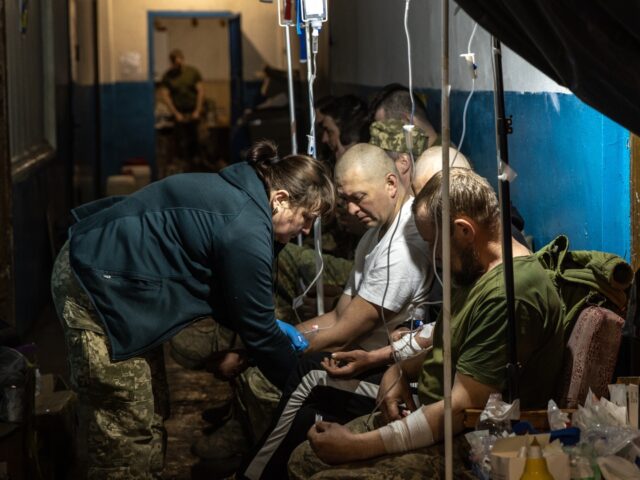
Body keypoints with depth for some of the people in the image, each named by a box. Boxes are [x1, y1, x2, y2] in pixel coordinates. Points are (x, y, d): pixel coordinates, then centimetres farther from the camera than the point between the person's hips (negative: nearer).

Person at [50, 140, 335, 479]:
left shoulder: (237, 193, 8)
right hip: (99, 286, -11)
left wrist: (271, 328, 21)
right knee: (125, 437, -3)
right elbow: (257, 332, -10)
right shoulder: (246, 233, -21)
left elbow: (228, 292, 22)